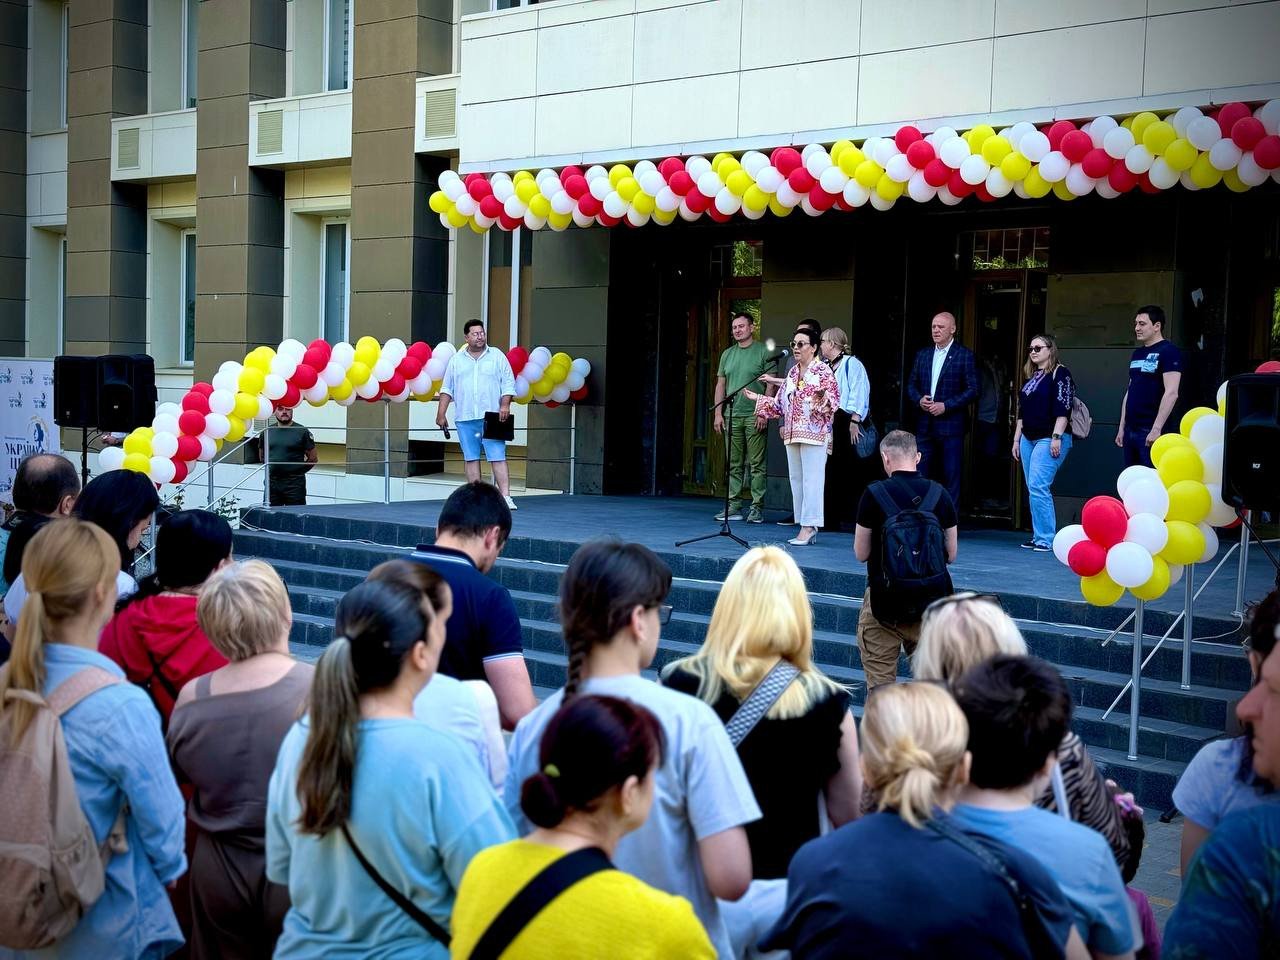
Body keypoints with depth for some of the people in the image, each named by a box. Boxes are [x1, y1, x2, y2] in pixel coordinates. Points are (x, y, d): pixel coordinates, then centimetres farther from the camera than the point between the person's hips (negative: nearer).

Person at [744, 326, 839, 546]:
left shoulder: (822, 371, -5)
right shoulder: (792, 373, 16)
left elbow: (833, 399, -12)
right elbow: (781, 404, 20)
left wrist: (823, 398, -32)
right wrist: (758, 399, 17)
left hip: (814, 434, -8)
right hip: (792, 435, 8)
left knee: (811, 480, -9)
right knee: (797, 480, 7)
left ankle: (809, 527, -9)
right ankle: (807, 528, 12)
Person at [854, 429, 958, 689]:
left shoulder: (874, 494, -9)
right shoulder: (939, 494, 0)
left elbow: (861, 554, -3)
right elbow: (951, 555, 6)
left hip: (885, 601, -3)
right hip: (931, 598, 3)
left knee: (880, 681, 5)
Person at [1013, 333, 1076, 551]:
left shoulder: (1059, 373, -6)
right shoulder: (1031, 377, 18)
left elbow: (1063, 408, -14)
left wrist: (1057, 437, -20)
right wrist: (1017, 439, 19)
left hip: (1049, 439, -8)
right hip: (1028, 439, 8)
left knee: (1038, 487, -16)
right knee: (1034, 490, 7)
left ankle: (1046, 539, -14)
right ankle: (1039, 536, 12)